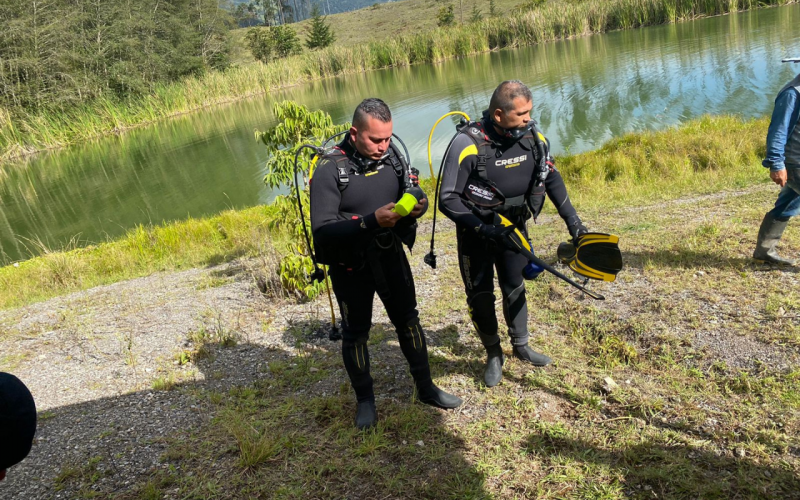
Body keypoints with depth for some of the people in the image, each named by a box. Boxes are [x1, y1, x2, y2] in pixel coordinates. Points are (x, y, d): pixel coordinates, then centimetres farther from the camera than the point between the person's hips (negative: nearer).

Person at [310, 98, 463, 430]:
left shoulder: (392, 155, -6)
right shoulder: (329, 170, -21)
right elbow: (322, 229, -25)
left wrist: (418, 206, -19)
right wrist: (371, 221, -36)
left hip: (391, 256, 4)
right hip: (350, 266, -4)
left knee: (408, 320, 15)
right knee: (356, 333, 11)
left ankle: (425, 388, 34)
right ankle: (365, 399, 32)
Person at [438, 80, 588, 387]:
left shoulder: (533, 137, -12)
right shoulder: (468, 145, -27)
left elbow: (551, 178, 4)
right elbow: (448, 200, -24)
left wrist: (571, 218, -1)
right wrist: (484, 228, -31)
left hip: (513, 227, 4)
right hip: (476, 233, -4)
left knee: (514, 289, 15)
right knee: (480, 296, 5)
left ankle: (521, 346, 36)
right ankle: (494, 355, 26)